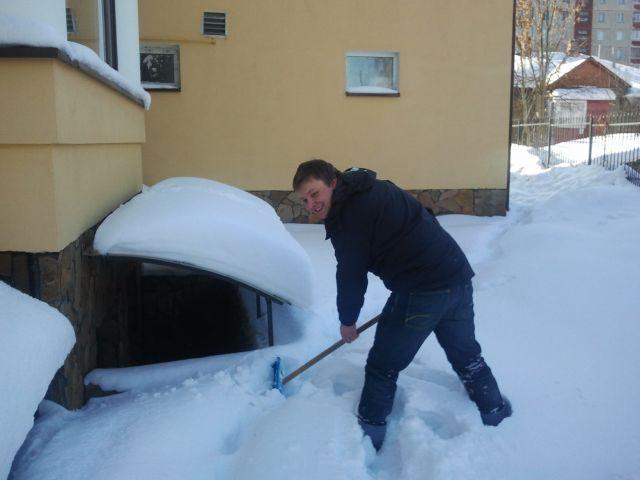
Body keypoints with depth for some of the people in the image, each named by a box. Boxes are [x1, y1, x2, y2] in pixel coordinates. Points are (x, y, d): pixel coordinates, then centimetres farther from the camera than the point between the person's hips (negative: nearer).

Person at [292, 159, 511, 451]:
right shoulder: (375, 190, 17)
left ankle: (368, 439, 16)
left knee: (382, 367, 6)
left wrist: (347, 320, 11)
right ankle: (495, 412, 42)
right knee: (465, 353, 27)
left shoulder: (347, 216, -10)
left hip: (421, 292, -9)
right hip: (458, 276, 9)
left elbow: (351, 275, -5)